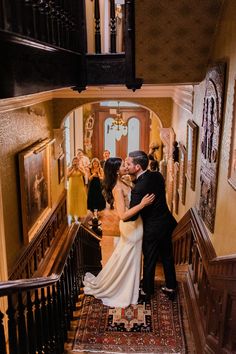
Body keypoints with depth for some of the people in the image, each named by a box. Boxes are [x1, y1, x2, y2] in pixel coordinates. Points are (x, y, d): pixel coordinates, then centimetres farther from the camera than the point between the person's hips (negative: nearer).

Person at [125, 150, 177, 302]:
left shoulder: (139, 188, -29)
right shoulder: (158, 176, -6)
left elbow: (132, 215, -24)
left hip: (152, 229, -7)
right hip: (167, 222, 7)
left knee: (149, 262, 13)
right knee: (168, 257, 21)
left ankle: (146, 293, 34)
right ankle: (171, 288, 38)